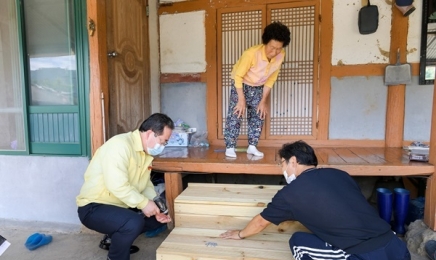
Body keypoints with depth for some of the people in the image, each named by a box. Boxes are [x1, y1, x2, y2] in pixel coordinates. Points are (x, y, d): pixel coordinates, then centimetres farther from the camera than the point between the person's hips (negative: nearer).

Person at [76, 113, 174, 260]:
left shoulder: (147, 152, 4)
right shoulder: (120, 145, -25)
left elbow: (146, 185, 7)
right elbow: (116, 185, -34)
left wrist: (156, 208, -7)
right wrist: (143, 203, -26)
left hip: (120, 206, 9)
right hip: (93, 207, -9)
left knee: (156, 219, 9)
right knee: (134, 222, -33)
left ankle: (112, 239, 22)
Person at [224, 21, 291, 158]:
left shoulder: (281, 55, -19)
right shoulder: (251, 53, -35)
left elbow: (271, 79, -8)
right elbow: (238, 76, -26)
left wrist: (264, 100, -8)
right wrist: (242, 99, -25)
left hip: (258, 87, 5)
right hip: (241, 84, -5)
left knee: (258, 116, 3)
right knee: (235, 114, -10)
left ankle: (252, 146, 13)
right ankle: (230, 147, -2)